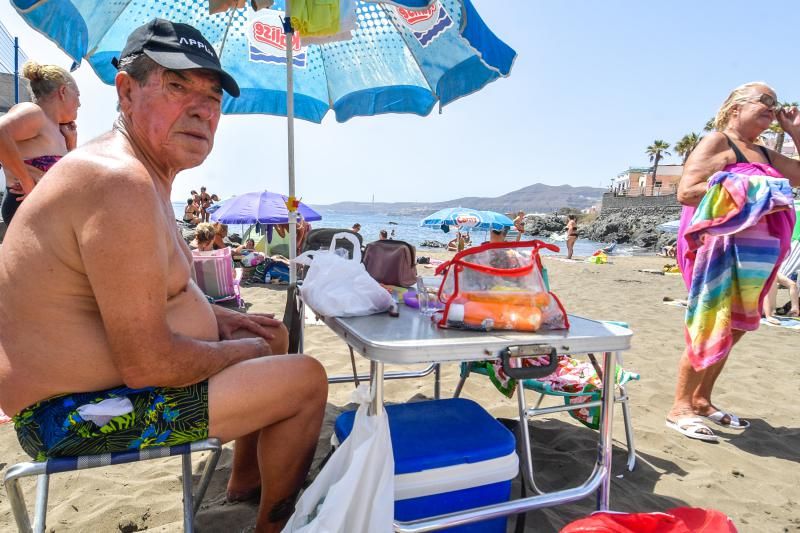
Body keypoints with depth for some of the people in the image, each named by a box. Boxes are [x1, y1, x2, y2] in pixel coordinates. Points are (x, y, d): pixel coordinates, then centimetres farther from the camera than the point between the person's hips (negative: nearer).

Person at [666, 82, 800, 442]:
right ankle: (680, 407, -4)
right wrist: (743, 191, -20)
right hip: (716, 245, -8)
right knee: (711, 327, -12)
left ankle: (701, 400, 20)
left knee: (734, 329, 9)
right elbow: (686, 192, -14)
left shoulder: (766, 155, 22)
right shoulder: (717, 142, -2)